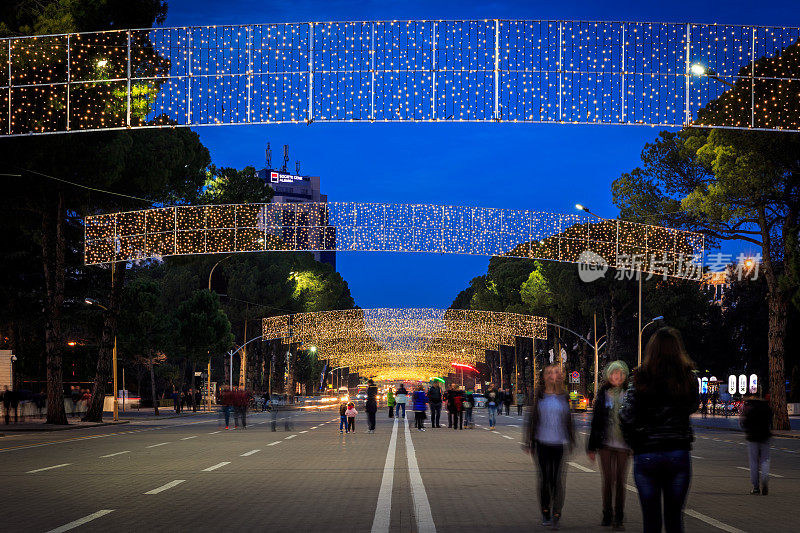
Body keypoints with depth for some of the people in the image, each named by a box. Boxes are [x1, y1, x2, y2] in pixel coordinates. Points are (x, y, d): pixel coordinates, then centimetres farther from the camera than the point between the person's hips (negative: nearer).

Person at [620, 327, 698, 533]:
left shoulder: (641, 379, -8)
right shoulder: (688, 378, -3)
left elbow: (626, 417, -8)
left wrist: (634, 444, 7)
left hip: (646, 455, -1)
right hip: (679, 453, 2)